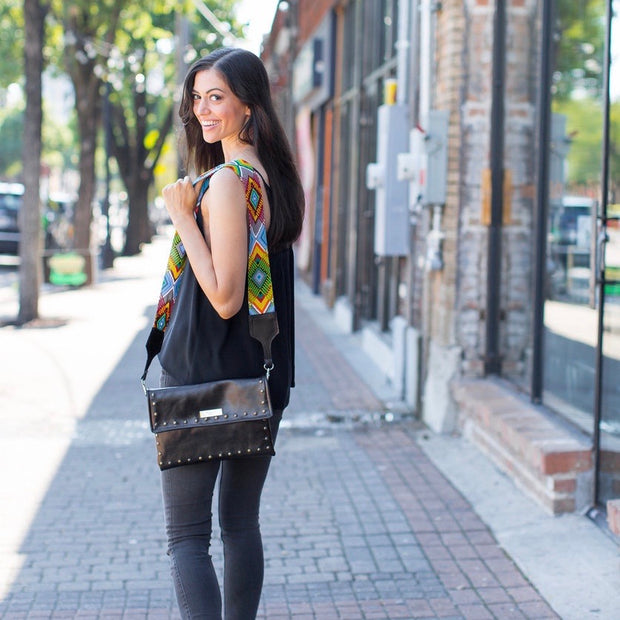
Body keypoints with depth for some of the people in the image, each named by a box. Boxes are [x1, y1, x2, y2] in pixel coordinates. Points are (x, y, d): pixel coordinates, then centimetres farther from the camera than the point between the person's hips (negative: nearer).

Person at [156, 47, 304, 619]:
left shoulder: (227, 181, -17)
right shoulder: (280, 179, 10)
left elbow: (224, 297, -20)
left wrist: (184, 217, -18)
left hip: (205, 380, -9)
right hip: (265, 378, 9)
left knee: (186, 537, -2)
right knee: (241, 523, 17)